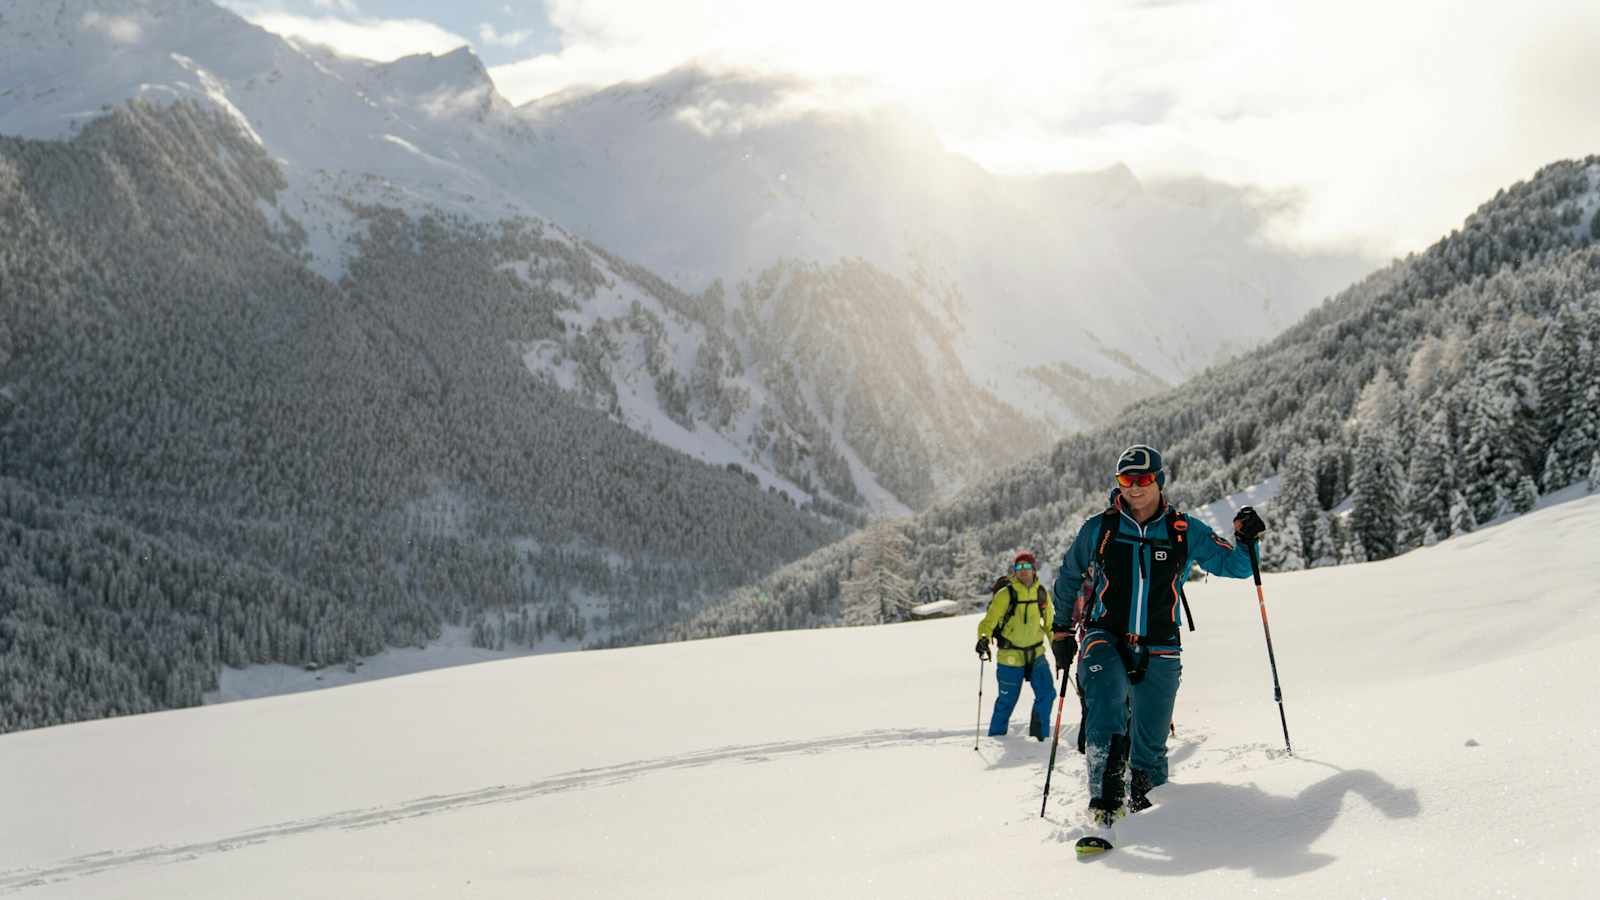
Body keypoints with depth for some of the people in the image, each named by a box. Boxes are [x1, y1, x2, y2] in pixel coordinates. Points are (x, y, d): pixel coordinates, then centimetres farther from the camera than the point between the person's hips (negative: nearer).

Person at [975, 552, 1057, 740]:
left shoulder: (1042, 593, 3)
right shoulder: (1006, 594, -11)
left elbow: (1050, 623, 16)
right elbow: (989, 620, -16)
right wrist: (983, 638, -34)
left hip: (1036, 654, 4)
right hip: (1010, 656, -4)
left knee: (1047, 694, -4)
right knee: (1007, 701, 2)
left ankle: (1040, 735, 13)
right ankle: (996, 737, 21)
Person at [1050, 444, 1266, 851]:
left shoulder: (1185, 532, 5)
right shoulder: (1098, 530, 5)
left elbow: (1234, 566, 12)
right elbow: (1068, 580, 20)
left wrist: (1245, 539, -7)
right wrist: (1061, 629, 20)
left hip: (1159, 651, 1)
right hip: (1106, 641, -1)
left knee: (1150, 745, 2)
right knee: (1106, 706, -29)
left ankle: (1145, 809, 31)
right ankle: (1104, 809, -33)